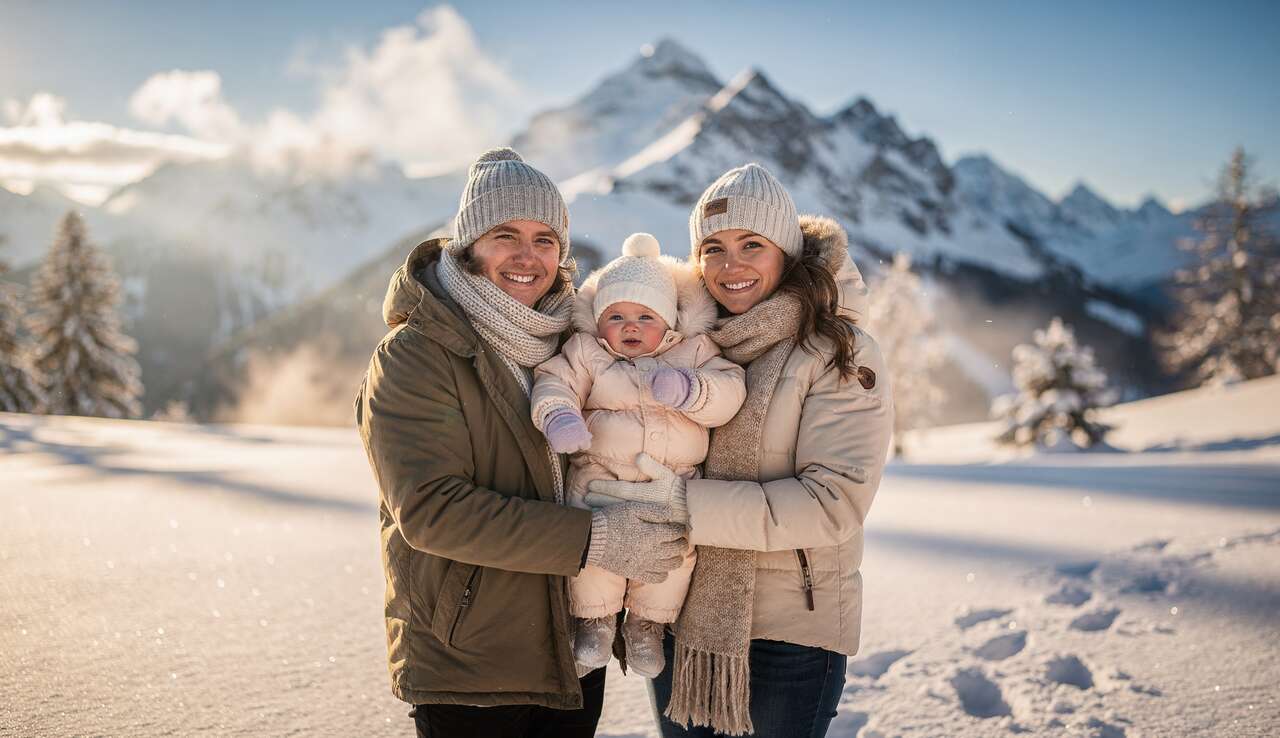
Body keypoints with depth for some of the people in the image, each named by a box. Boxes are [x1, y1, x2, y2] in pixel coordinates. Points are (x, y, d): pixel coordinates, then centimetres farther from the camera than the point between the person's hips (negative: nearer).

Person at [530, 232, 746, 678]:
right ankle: (596, 618, 6)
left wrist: (687, 390, -21)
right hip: (601, 472, -1)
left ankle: (648, 623, 10)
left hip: (673, 479, 1)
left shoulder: (694, 351, 7)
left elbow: (730, 392, -3)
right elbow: (555, 382, -1)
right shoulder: (585, 351, 7)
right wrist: (557, 416, -23)